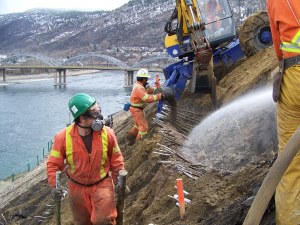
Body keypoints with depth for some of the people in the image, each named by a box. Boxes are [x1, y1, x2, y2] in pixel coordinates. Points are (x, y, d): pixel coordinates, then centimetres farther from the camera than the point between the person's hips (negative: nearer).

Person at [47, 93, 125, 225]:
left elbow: (116, 159, -3)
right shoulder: (63, 137, -19)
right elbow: (53, 164, -9)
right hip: (77, 187, 1)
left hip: (102, 184, -1)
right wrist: (54, 186, -17)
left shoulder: (107, 134, -17)